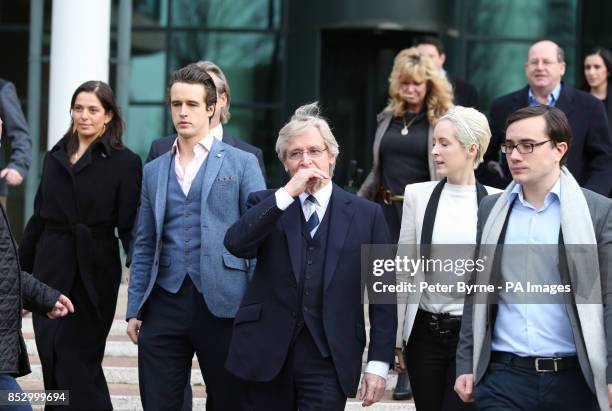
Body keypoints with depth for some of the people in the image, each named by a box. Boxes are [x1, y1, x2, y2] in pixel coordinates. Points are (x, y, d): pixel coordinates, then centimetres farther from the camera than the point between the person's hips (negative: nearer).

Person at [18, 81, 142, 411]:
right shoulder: (55, 157, 12)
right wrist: (20, 270, 15)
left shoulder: (124, 162, -3)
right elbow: (38, 219, 16)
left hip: (93, 273, -5)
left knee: (77, 362, -6)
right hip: (50, 271, 5)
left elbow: (129, 227, -6)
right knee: (52, 362, 6)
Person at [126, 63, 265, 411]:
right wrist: (134, 309, 8)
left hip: (221, 304, -3)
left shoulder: (241, 163, 3)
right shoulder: (154, 171, 14)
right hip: (164, 303, 3)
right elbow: (144, 245, 15)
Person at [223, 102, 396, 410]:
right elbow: (236, 244, -14)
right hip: (267, 354, 1)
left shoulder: (366, 215, 5)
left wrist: (379, 362, -2)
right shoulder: (267, 206, 7)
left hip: (328, 360, -1)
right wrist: (287, 194, -18)